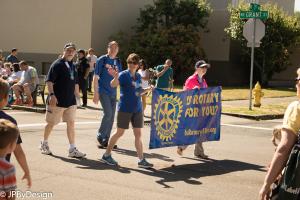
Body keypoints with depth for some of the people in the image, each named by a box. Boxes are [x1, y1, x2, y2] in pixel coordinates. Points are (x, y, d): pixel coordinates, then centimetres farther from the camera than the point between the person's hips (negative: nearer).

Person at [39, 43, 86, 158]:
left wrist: (77, 95, 19)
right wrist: (52, 95, -25)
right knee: (51, 123, 8)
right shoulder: (57, 64, -10)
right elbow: (49, 81, -16)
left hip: (71, 101, 6)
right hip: (57, 101, -6)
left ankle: (72, 149, 5)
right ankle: (44, 144, 28)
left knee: (71, 123, 3)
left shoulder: (73, 66, 13)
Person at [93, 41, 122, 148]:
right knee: (108, 113, -15)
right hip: (103, 91, -6)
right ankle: (100, 136, 2)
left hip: (113, 92, 6)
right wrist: (96, 93, -10)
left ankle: (106, 140, 16)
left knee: (111, 116, 6)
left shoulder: (118, 61, 10)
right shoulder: (102, 60, -4)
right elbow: (96, 77, -6)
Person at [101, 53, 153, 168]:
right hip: (125, 109, -6)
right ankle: (106, 155, 16)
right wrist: (115, 78, -47)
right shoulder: (123, 75, -9)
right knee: (120, 133, 1)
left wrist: (147, 89, 6)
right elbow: (113, 85, -27)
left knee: (138, 134, 5)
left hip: (137, 109, 6)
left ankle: (141, 160, 9)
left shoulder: (138, 76, 10)